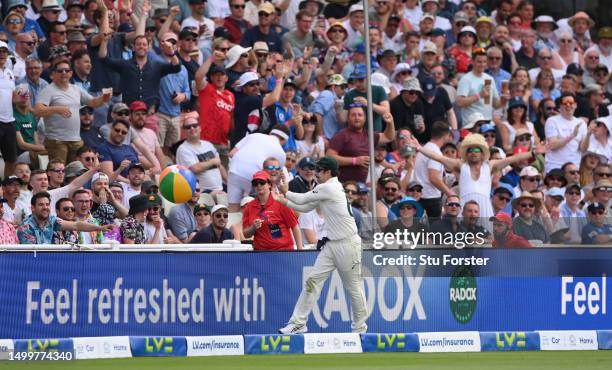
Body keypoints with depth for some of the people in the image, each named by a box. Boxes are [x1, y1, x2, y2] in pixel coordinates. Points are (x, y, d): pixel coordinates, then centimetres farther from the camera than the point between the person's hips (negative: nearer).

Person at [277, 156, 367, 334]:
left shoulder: (330, 188, -14)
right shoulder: (325, 189, 15)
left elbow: (302, 200, -8)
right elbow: (305, 207, 21)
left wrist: (287, 192, 10)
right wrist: (283, 201, 15)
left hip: (347, 244, -9)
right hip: (331, 245, 9)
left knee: (353, 286, 3)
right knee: (313, 280, -1)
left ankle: (359, 327, 15)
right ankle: (298, 323, -4)